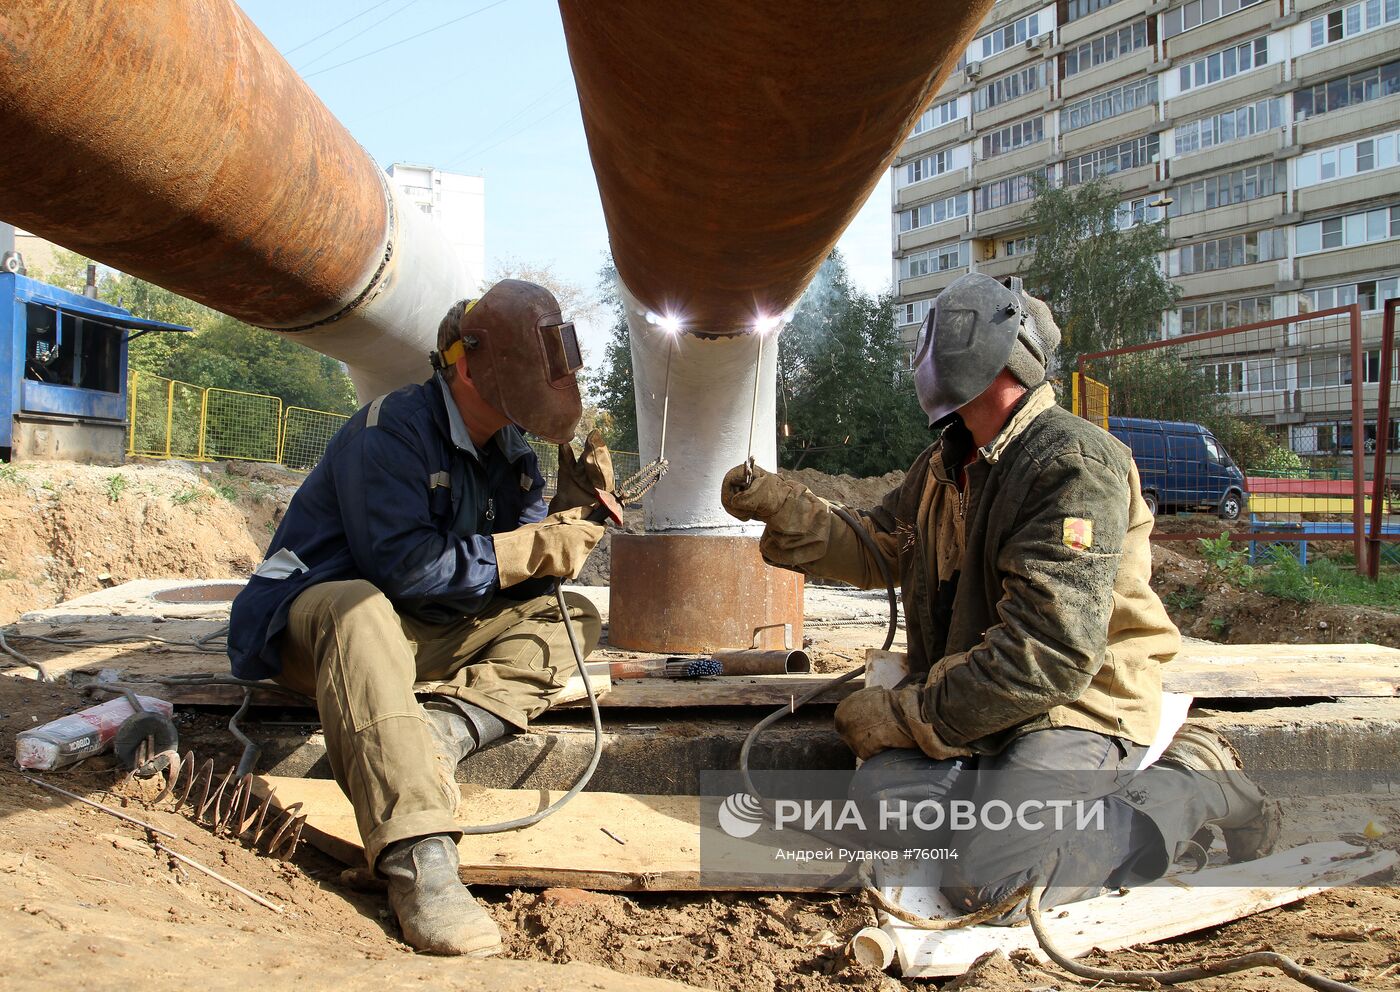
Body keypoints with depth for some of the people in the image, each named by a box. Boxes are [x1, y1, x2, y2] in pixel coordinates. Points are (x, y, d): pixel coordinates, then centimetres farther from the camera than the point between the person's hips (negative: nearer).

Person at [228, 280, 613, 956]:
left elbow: (524, 571, 2)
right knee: (358, 607, -41)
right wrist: (532, 548, -24)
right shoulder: (392, 430, -18)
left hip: (430, 639, 8)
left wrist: (570, 509, -15)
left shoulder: (511, 453, 6)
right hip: (316, 623, -7)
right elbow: (400, 563, -28)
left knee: (572, 617, -3)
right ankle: (418, 857, -52)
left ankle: (443, 730, -30)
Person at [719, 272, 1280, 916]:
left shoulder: (1074, 464, -18)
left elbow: (1051, 653, -25)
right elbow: (875, 549, 15)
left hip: (1075, 706, -7)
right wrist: (781, 508, -1)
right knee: (878, 799, -16)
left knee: (981, 882, -23)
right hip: (976, 703, 7)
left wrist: (907, 713, -20)